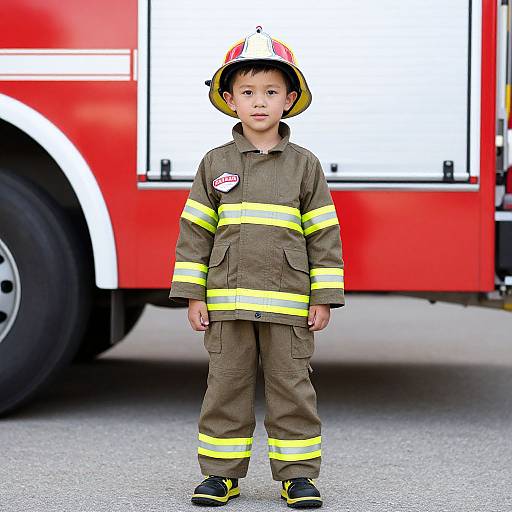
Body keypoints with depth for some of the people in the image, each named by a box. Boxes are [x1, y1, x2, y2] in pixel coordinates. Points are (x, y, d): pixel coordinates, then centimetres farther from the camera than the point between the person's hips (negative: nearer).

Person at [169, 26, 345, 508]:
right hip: (227, 303, 1)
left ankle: (296, 473, 12)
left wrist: (324, 298, -1)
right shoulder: (215, 163, 5)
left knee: (291, 390, 3)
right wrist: (192, 295, 1)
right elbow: (194, 230, 6)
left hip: (288, 304, -1)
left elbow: (323, 234, 3)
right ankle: (221, 472, 16)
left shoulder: (304, 165, 3)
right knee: (226, 387, 6)